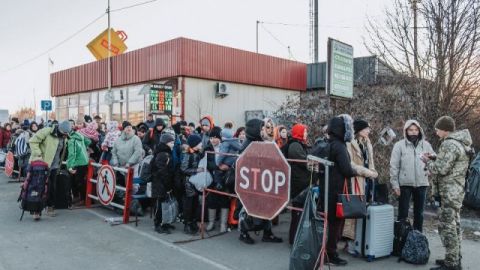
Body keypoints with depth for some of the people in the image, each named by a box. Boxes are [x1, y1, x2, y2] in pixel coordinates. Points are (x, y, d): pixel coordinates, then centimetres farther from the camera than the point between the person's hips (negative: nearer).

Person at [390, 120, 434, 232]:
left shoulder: (426, 145, 5)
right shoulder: (399, 145, -4)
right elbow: (394, 166, -5)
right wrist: (395, 184, -9)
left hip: (421, 184, 3)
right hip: (405, 184, -3)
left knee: (419, 213, 15)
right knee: (403, 213, 4)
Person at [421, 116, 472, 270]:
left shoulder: (449, 144, -19)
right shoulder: (460, 142, 14)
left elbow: (441, 169, -21)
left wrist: (427, 161, -5)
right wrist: (435, 158, 10)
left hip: (450, 192, -11)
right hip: (457, 190, 11)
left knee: (447, 226, -5)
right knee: (454, 225, 16)